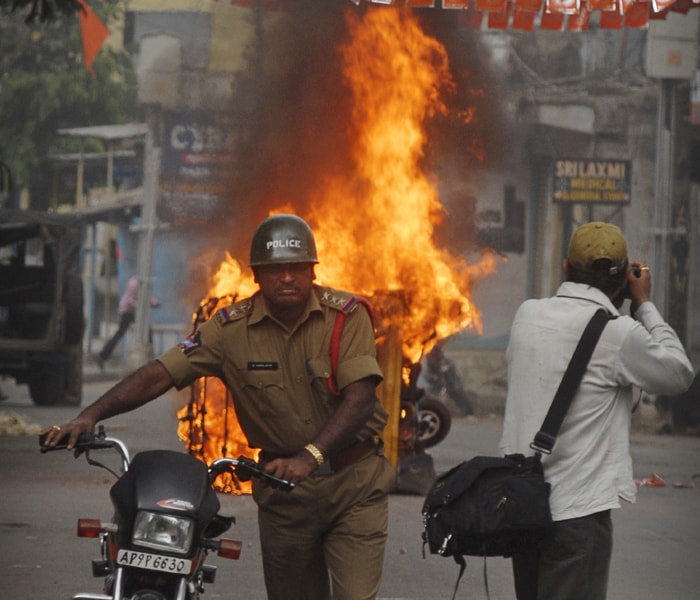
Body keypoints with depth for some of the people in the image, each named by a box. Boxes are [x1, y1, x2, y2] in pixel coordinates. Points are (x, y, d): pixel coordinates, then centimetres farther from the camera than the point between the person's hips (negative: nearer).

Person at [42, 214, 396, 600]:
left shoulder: (346, 314, -9)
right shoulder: (232, 327, -3)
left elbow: (361, 398, -18)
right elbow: (160, 374, -8)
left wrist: (310, 456, -32)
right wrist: (90, 416, -20)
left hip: (354, 484, -2)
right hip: (284, 488, 2)